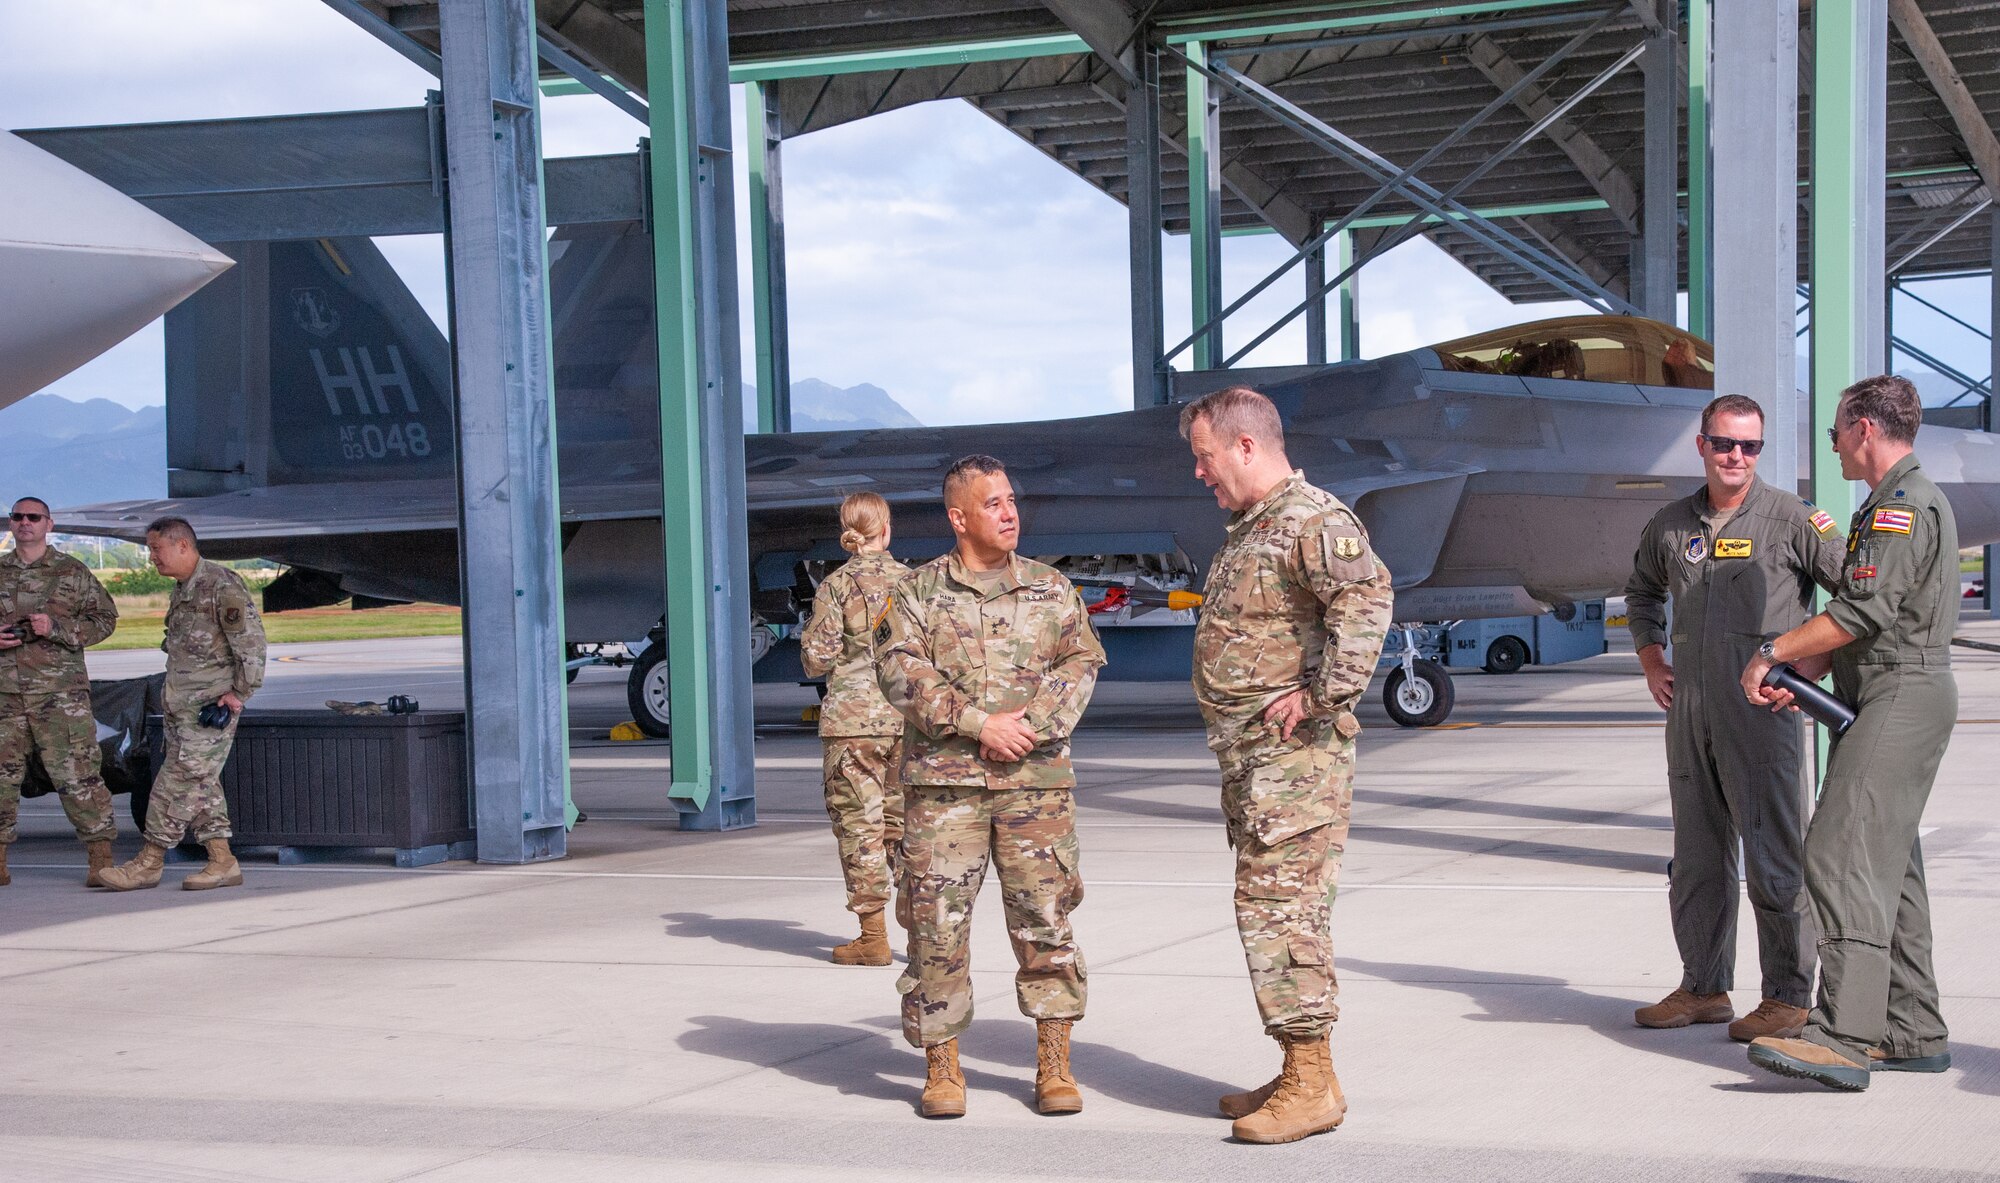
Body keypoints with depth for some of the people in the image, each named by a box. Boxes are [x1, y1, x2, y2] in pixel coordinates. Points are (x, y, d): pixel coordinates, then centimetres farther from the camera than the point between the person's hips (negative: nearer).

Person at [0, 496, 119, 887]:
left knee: (76, 774, -8)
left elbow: (104, 618, 1)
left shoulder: (72, 573, 5)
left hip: (60, 693, -3)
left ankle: (100, 859, -4)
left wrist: (56, 628, -13)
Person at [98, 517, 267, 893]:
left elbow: (251, 641, -15)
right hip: (181, 706, 9)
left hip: (211, 706, -9)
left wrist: (240, 692, -15)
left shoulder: (222, 585, -12)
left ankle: (149, 862, -5)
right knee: (201, 784, 7)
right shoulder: (181, 591, 17)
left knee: (180, 781, -7)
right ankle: (222, 862, 9)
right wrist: (173, 698, 17)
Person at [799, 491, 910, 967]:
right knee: (906, 819, 13)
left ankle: (873, 936, 3)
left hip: (853, 716, -3)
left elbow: (817, 659, -7)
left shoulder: (835, 585, -6)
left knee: (860, 822, 2)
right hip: (908, 715, 3)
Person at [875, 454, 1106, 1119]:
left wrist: (1030, 726, -12)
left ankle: (1054, 1063, 10)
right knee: (937, 920, -2)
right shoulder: (918, 592, 6)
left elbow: (1082, 662, 4)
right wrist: (980, 723, -12)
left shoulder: (1052, 589, 12)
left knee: (1045, 915, 0)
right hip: (942, 781, -1)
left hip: (1037, 777, 1)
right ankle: (942, 1064, 9)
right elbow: (900, 672, -5)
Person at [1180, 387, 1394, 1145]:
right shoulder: (1248, 529, 18)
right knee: (1270, 908, 13)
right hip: (1249, 755, 11)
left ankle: (1314, 1084, -5)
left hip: (1294, 755, -10)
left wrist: (1321, 696, -27)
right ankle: (1297, 1075, 21)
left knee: (1281, 907, -10)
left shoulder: (1311, 519, -14)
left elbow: (1368, 594, -31)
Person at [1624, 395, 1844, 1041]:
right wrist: (1651, 663, 18)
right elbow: (1641, 592, 29)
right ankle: (1704, 988, 22)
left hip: (1762, 706, -5)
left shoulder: (1790, 519, -4)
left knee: (1774, 858, -4)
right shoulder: (1670, 525, 11)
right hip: (1689, 713, 6)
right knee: (1696, 857, 12)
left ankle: (1788, 996, 4)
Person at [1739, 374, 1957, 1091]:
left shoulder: (1904, 506, -13)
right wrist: (1805, 671, 10)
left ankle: (1844, 1037, -24)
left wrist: (1771, 653, -13)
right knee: (1889, 866, 11)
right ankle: (1914, 1034, 15)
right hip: (1889, 700, 11)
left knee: (1845, 855, -18)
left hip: (1901, 697, -11)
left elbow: (1864, 610, -21)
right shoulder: (1890, 505, 22)